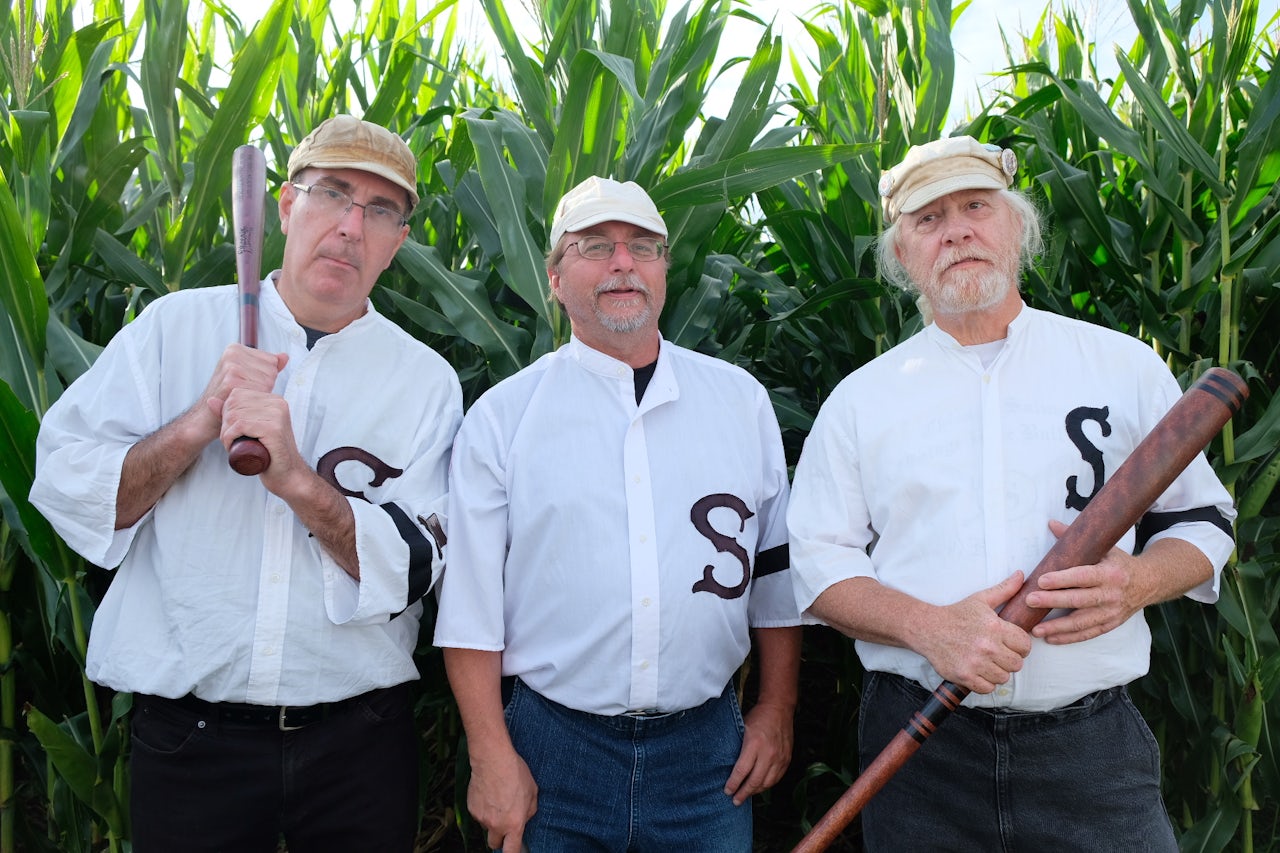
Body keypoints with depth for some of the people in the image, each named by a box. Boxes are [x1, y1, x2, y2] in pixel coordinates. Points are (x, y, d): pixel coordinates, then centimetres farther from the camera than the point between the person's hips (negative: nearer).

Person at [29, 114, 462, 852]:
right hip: (190, 735, 0)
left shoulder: (427, 381, -2)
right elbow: (63, 488, -4)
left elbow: (413, 569, -9)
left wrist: (298, 481, -23)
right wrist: (199, 425, -18)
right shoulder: (176, 327, 0)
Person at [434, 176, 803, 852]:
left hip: (707, 746, 2)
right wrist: (491, 756, -6)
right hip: (551, 750, -1)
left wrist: (776, 711, 8)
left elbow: (775, 567, 9)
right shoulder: (502, 415, -2)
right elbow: (471, 601, -3)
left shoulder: (740, 400, 5)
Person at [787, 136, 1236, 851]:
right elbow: (819, 563, 2)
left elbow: (1202, 520, 10)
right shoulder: (862, 398, 4)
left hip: (1094, 742, 0)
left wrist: (1139, 582, -12)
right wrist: (928, 626, -16)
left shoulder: (1127, 367, 5)